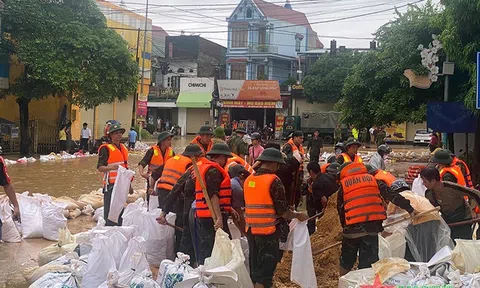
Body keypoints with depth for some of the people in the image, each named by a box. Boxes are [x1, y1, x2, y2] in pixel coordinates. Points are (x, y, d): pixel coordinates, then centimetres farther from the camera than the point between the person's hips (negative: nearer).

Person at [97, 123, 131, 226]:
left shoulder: (123, 148, 16)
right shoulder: (106, 148, -8)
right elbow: (99, 168, -14)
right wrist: (111, 167, -33)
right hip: (111, 185, -7)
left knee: (120, 211, 13)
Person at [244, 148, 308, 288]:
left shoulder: (248, 180, 7)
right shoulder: (274, 181, -14)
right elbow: (283, 211, -13)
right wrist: (298, 216, 5)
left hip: (251, 231, 7)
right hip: (268, 232, -7)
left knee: (254, 268, 18)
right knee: (265, 271, 2)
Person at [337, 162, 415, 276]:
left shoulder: (343, 185, 10)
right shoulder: (372, 179, 14)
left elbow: (340, 209, 12)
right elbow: (392, 195, 6)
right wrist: (409, 209, 5)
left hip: (352, 228, 0)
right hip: (372, 228, 0)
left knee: (346, 262, 18)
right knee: (367, 263, 7)